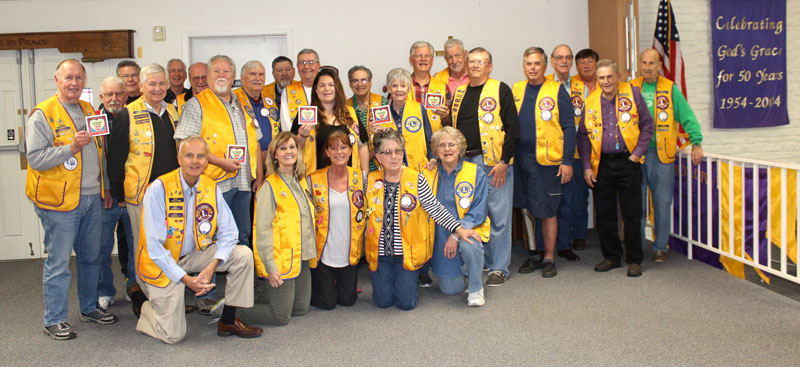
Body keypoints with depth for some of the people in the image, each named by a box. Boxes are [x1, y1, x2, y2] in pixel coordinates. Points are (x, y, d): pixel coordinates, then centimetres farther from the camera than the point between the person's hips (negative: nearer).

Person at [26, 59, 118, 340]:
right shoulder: (43, 114, -8)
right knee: (58, 262, 0)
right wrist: (71, 148, -24)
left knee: (91, 257, 15)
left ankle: (89, 307, 30)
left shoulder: (89, 111, 14)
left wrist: (105, 187, 19)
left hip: (92, 199, 7)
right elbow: (35, 158, -15)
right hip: (60, 201, -6)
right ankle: (54, 320, 11)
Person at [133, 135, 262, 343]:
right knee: (173, 335, -8)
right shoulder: (159, 189, -20)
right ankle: (141, 300, 22)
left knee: (243, 255, -15)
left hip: (194, 255, 5)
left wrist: (212, 266, -21)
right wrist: (185, 279, -25)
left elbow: (228, 233, -5)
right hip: (162, 264, -5)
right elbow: (154, 247, -21)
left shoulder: (211, 188, -5)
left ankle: (228, 320, -1)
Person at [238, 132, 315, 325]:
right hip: (280, 262, -8)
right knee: (280, 316, -3)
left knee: (301, 308, 14)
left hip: (302, 259, 8)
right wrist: (270, 267, -18)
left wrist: (311, 252, 15)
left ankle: (259, 294, 30)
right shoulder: (270, 186, -12)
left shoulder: (302, 181, 11)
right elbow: (263, 230, -15)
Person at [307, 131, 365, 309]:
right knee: (327, 302, 3)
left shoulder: (360, 178, -1)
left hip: (350, 254, 2)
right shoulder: (314, 180, -7)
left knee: (348, 299, 11)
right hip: (322, 253, -2)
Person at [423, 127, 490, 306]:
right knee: (450, 289, 2)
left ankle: (476, 289, -13)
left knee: (469, 244, -38)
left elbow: (478, 212, -11)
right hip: (440, 237, 3)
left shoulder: (476, 173, -6)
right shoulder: (427, 175, 1)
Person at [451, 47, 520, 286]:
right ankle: (478, 264, 23)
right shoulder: (459, 93, 15)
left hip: (494, 163, -5)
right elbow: (452, 128, 21)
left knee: (498, 217, -1)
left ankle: (499, 269, 8)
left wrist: (504, 161, -13)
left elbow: (512, 128, -6)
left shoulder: (500, 90, -1)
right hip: (464, 163, 5)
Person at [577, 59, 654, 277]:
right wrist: (586, 166, 3)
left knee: (632, 214, 1)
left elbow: (647, 126, 2)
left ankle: (634, 260, 13)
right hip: (601, 164, 3)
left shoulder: (632, 93, 0)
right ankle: (611, 257, 23)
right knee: (604, 214, 9)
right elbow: (583, 135, 10)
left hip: (628, 162, -3)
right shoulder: (591, 102, 6)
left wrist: (637, 154, -6)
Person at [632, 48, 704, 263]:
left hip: (661, 155, 0)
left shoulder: (670, 89, 5)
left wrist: (696, 142, -7)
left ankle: (660, 247, 15)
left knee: (662, 202, 3)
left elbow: (687, 116, 2)